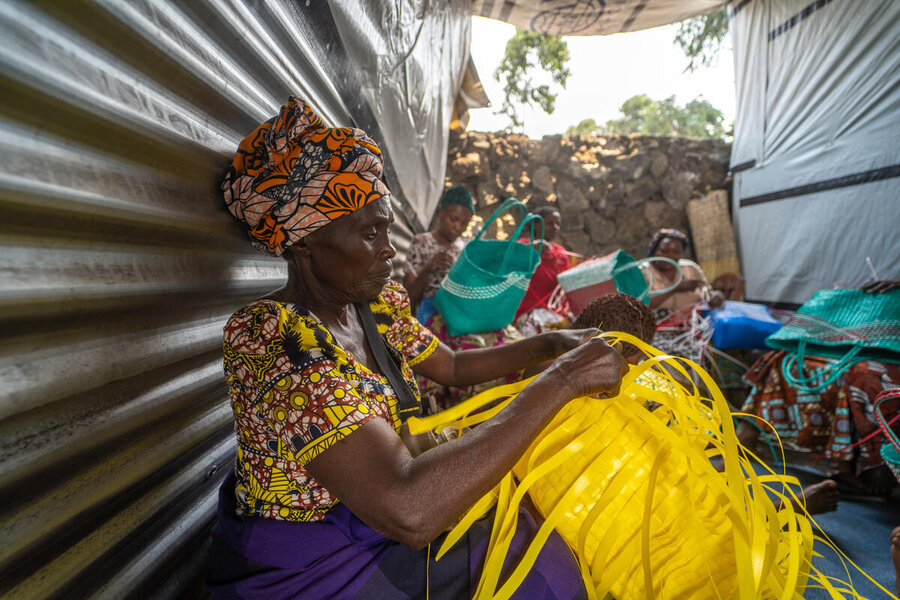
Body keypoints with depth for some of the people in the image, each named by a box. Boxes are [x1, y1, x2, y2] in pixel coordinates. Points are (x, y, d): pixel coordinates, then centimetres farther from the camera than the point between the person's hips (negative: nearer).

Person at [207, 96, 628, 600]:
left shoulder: (375, 302, -5)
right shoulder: (274, 343, -32)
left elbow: (453, 366, 9)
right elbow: (411, 513, -42)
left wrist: (550, 344, -3)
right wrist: (560, 380, -36)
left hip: (365, 517, 7)